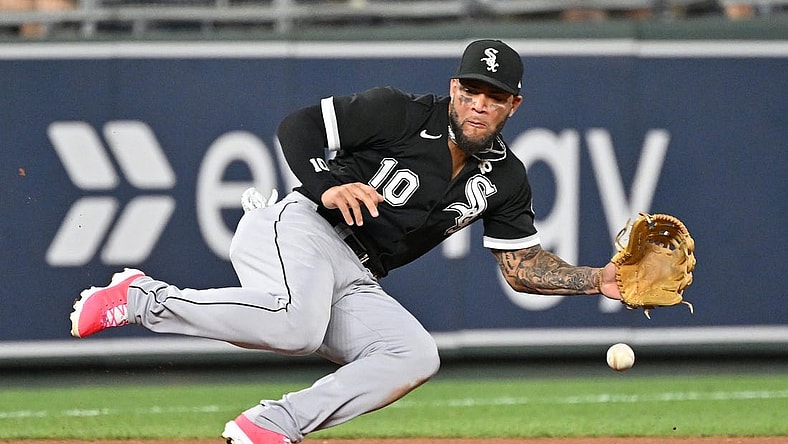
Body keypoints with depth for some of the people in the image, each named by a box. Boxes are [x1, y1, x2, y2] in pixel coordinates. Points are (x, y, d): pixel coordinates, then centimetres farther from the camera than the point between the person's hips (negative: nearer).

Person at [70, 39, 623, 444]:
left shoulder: (505, 178, 9)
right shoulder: (400, 114, -8)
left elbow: (522, 264, 15)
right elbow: (297, 126, -8)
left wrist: (597, 280, 2)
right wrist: (328, 187, -24)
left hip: (354, 284, 7)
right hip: (297, 227, -7)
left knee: (417, 356, -21)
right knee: (296, 324, -38)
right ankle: (143, 299, -19)